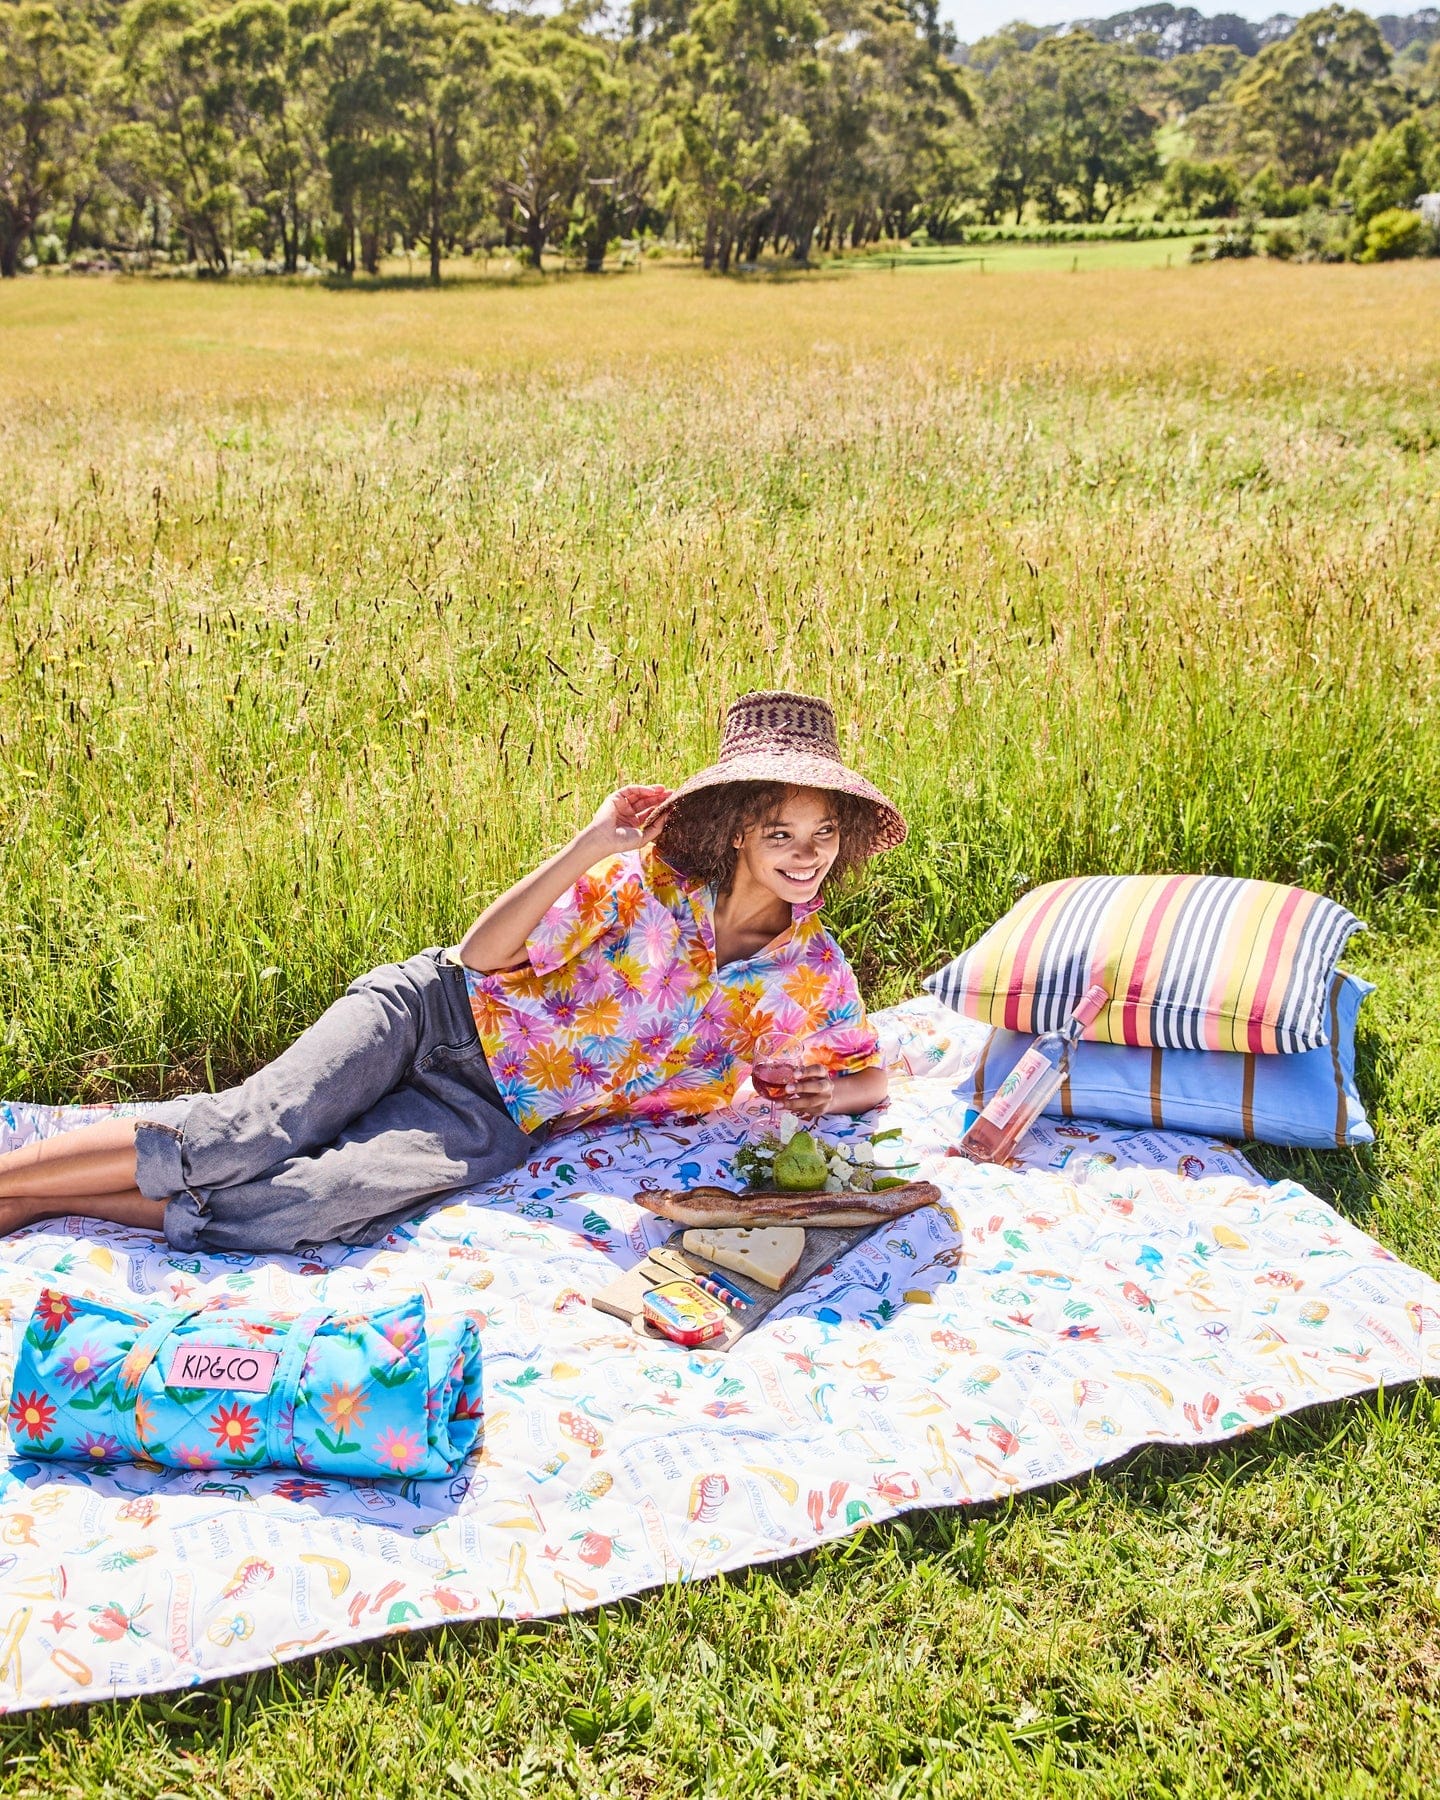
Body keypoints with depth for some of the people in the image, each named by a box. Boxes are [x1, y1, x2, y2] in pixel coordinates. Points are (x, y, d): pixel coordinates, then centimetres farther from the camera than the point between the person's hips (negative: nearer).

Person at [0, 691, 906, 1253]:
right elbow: (483, 955, -11)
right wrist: (588, 846, -22)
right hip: (438, 1013, 0)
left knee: (319, 1203, -27)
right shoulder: (650, 877, -7)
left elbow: (872, 1076, 13)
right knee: (250, 1136, -25)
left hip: (493, 1119, 1)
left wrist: (832, 1091, -11)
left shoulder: (813, 973, -1)